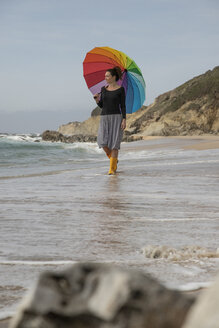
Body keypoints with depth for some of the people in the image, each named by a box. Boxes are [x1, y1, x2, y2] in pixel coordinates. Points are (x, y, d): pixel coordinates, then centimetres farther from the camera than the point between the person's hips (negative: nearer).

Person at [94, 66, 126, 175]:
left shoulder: (120, 89, -1)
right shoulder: (104, 89, 11)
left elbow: (123, 106, -2)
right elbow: (101, 105, 13)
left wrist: (124, 120, -11)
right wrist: (96, 99, -6)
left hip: (116, 118, -4)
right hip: (104, 118, 4)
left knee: (114, 144, -8)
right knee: (103, 142, -10)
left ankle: (112, 168, -4)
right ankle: (114, 159, 17)